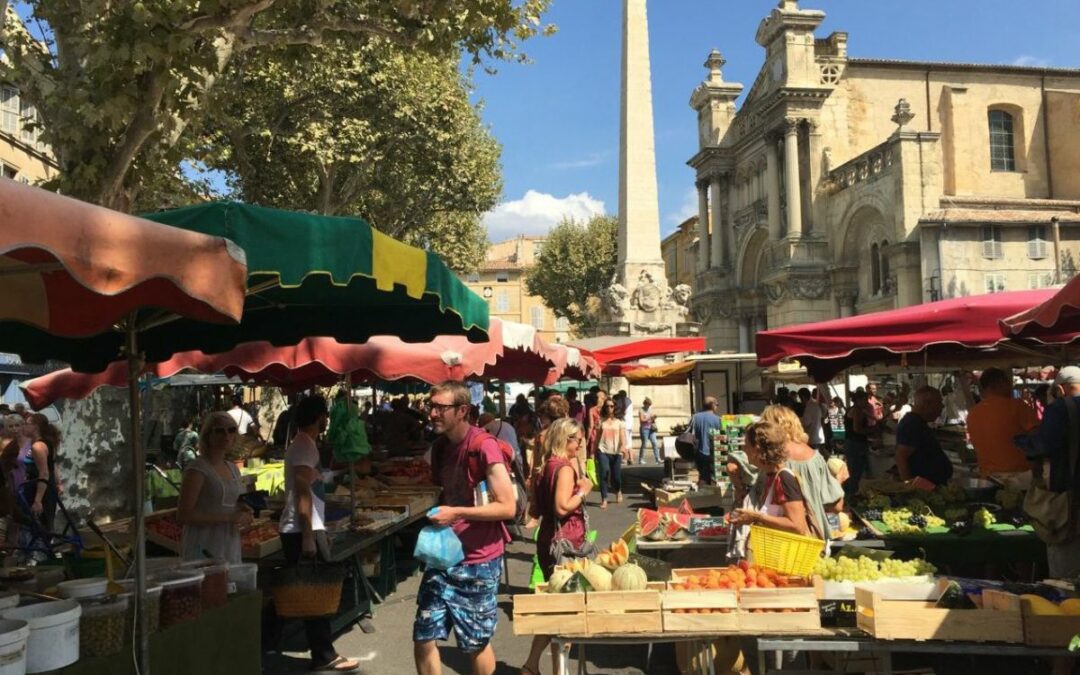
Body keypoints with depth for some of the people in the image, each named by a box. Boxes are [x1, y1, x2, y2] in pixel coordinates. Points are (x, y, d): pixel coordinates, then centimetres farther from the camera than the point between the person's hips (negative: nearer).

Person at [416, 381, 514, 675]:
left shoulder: (483, 446, -17)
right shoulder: (440, 446, 7)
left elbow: (507, 507, -20)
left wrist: (456, 513, -26)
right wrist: (436, 517, 7)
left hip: (478, 561, -6)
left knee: (477, 643, 9)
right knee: (423, 638, 7)